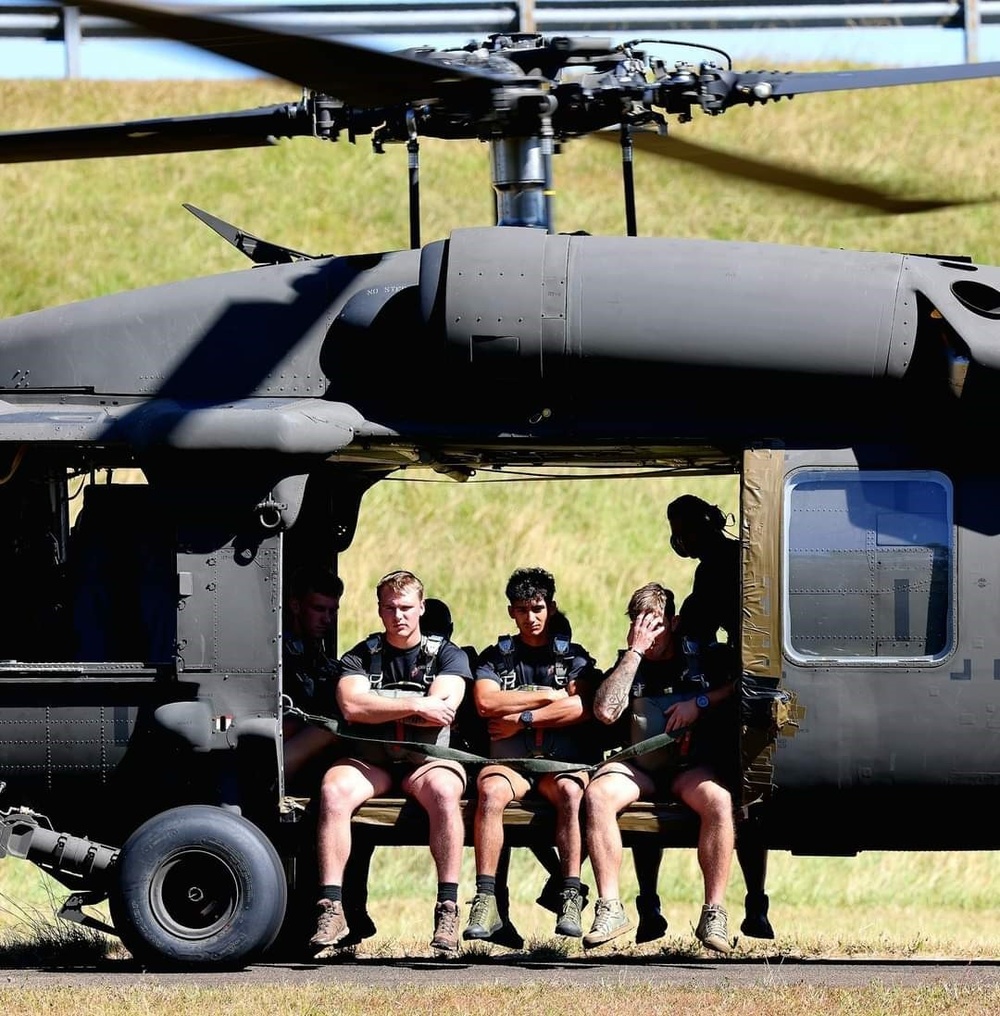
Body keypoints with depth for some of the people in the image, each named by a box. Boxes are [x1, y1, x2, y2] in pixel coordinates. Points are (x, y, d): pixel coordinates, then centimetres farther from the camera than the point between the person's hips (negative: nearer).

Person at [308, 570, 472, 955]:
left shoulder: (447, 655, 9)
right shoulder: (360, 657, 12)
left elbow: (443, 710, -8)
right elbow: (351, 706, -8)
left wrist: (378, 708, -6)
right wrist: (415, 706, -12)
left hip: (428, 758, -1)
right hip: (369, 759, 1)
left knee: (443, 792, -36)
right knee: (333, 790, -31)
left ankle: (448, 909, -35)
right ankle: (331, 908, -35)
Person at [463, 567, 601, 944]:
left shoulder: (573, 656, 17)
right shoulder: (496, 656, 19)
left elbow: (581, 708, -1)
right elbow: (486, 702, 0)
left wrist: (522, 719, -6)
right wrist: (549, 696, 0)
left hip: (562, 761, 0)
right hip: (509, 761, 0)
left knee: (570, 790, -36)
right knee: (490, 789, -35)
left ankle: (571, 898, -40)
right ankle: (485, 903, -40)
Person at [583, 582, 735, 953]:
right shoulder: (629, 665, 13)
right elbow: (606, 711, -6)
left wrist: (701, 702, -9)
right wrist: (635, 651, -5)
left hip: (689, 768, -1)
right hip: (637, 767, 1)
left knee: (718, 800, -35)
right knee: (597, 794, -31)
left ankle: (714, 914, -32)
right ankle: (609, 908, -33)